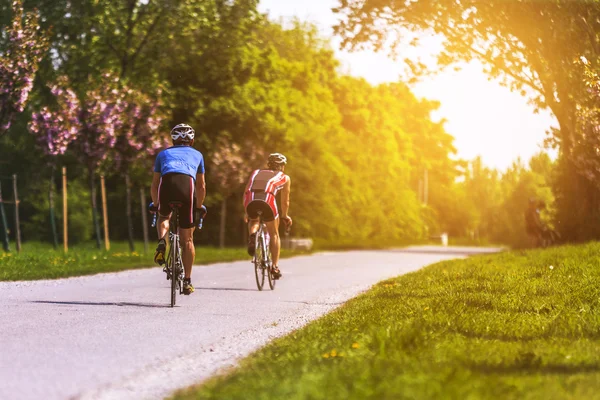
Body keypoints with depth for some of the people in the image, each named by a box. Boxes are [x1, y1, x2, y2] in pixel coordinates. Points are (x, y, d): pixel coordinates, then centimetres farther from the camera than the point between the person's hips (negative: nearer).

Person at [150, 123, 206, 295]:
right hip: (188, 184, 0)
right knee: (187, 239, 10)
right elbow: (201, 186, 35)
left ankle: (162, 241, 2)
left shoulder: (163, 154, 34)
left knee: (164, 217, 33)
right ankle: (187, 281, 10)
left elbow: (154, 185, 34)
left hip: (166, 183, 0)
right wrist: (199, 207, 47)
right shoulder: (197, 155, 34)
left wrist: (155, 204, 48)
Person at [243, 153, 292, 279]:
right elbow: (285, 201, 33)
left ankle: (252, 236, 2)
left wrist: (247, 212, 48)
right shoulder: (285, 178, 28)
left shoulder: (256, 173, 35)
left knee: (253, 221, 35)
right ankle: (275, 266, 15)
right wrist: (284, 216, 50)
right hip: (267, 200, -2)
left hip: (250, 201, 2)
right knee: (274, 235, 20)